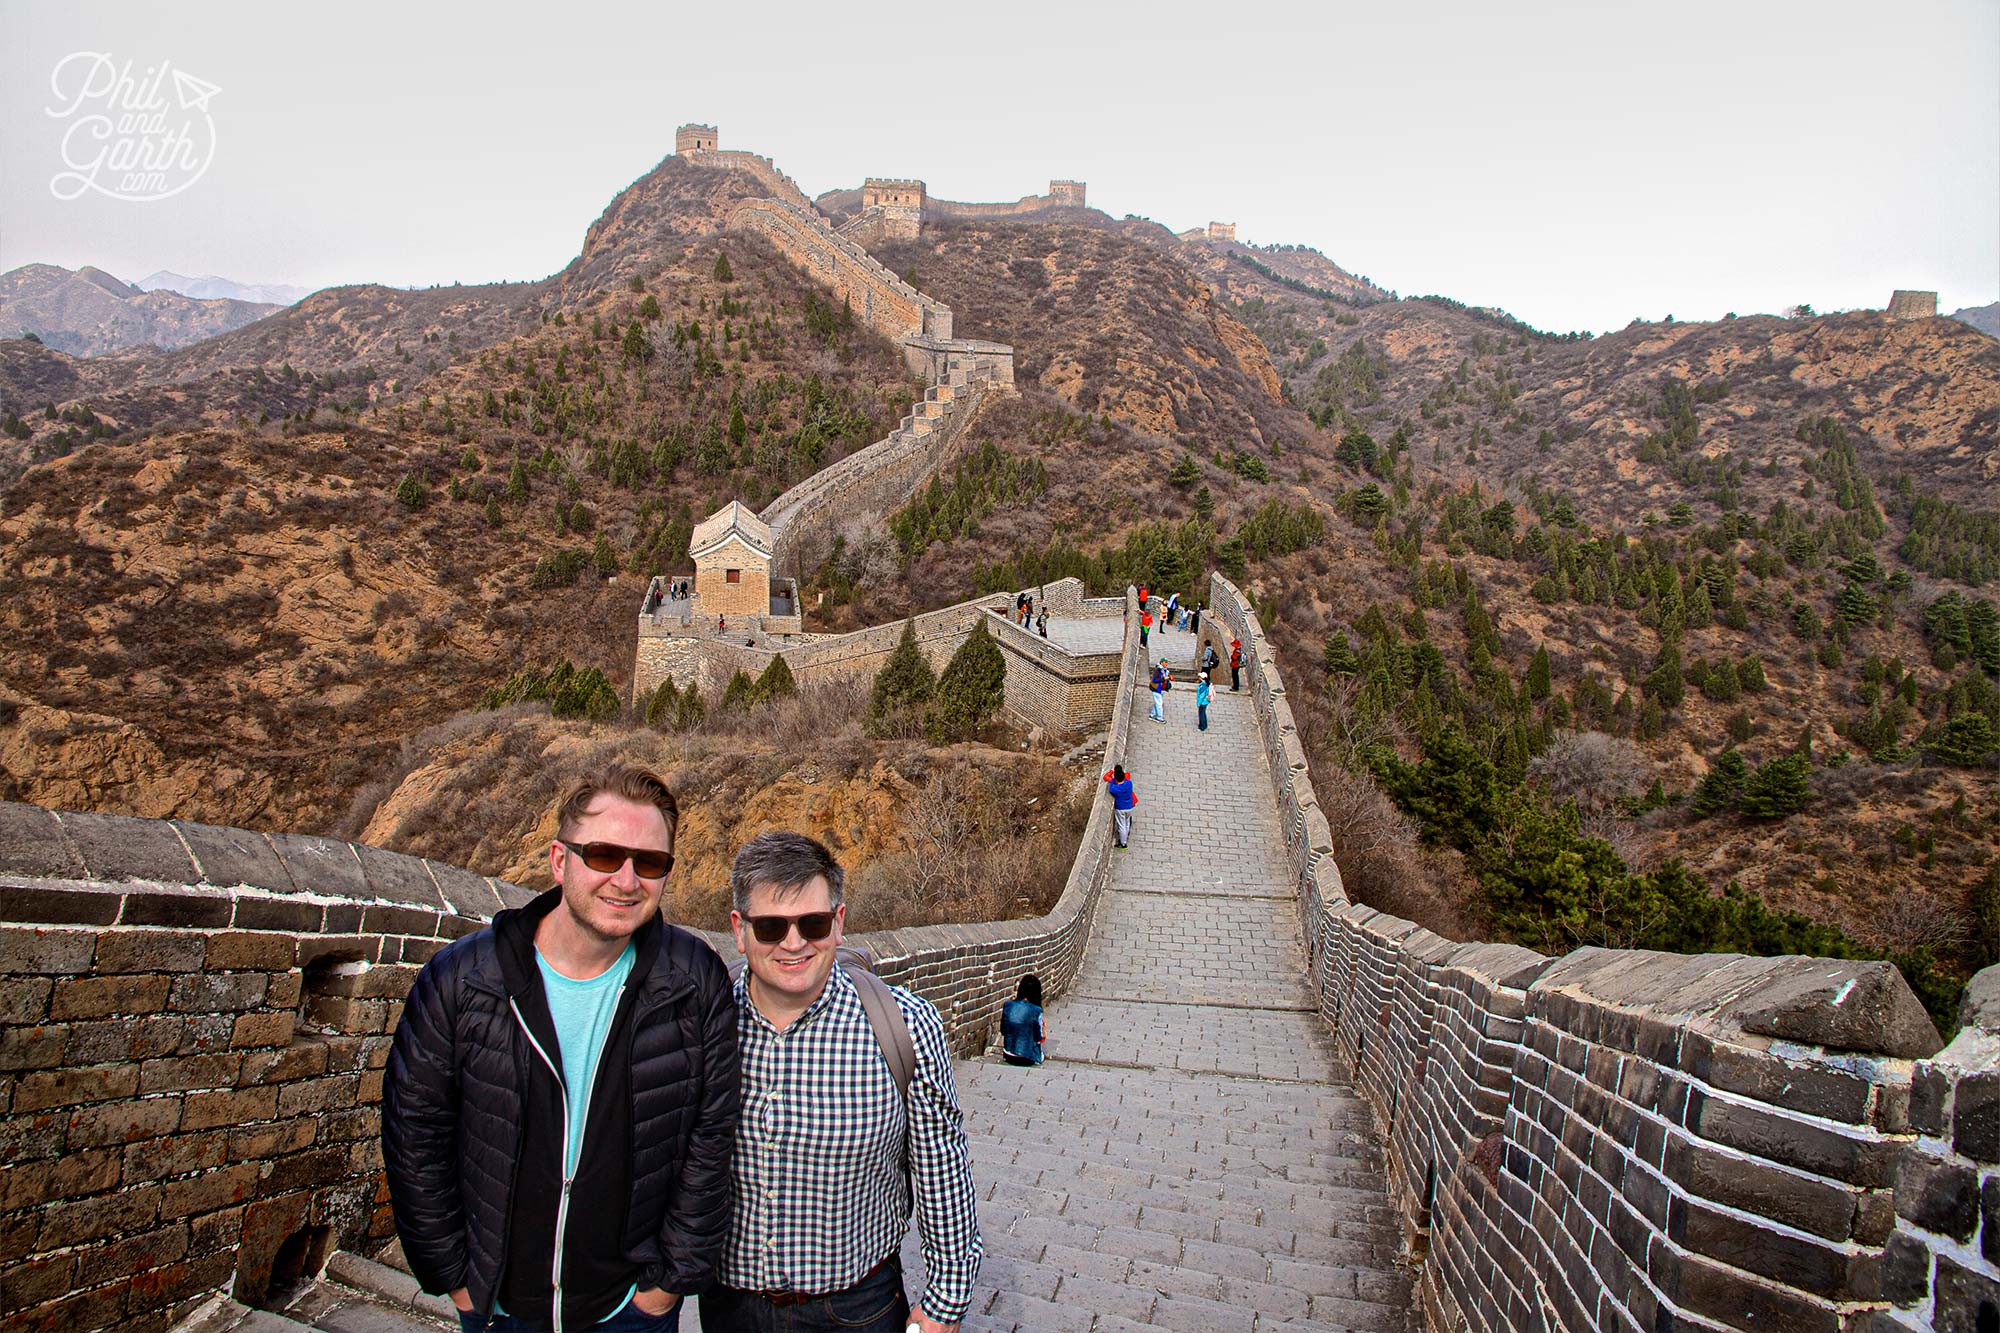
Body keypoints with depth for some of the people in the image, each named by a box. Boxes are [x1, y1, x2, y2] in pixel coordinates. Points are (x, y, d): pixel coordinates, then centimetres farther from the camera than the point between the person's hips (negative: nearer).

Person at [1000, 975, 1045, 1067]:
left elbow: (1002, 1031, 1)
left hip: (1008, 1056, 4)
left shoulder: (1007, 1005, -10)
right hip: (1027, 1059, -4)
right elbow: (1038, 1038, -10)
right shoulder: (1036, 1011, -22)